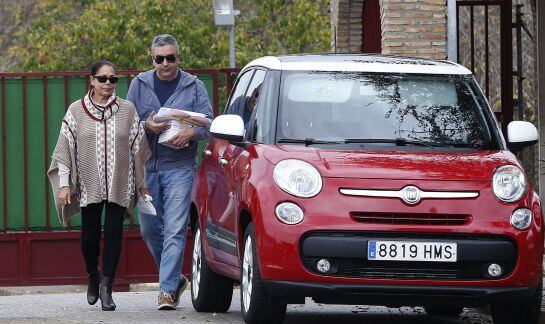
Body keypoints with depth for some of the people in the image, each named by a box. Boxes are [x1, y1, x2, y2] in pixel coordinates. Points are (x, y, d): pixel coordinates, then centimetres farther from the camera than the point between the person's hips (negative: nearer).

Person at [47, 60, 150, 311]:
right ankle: (93, 275, 30)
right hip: (89, 185, 0)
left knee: (114, 233, -8)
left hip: (119, 185, 0)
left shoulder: (127, 110, 4)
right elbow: (64, 149, 3)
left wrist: (143, 183, 10)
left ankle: (106, 287, -3)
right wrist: (64, 184, -3)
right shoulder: (76, 111, 2)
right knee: (90, 235, 2)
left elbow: (138, 147, 9)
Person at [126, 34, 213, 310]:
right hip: (147, 167, 3)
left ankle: (167, 289, -12)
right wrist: (147, 127, -13)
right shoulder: (140, 84, 8)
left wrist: (192, 132, -21)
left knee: (175, 230, -11)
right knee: (149, 229, 10)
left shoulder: (194, 86, 4)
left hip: (179, 167, -3)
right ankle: (175, 278, 28)